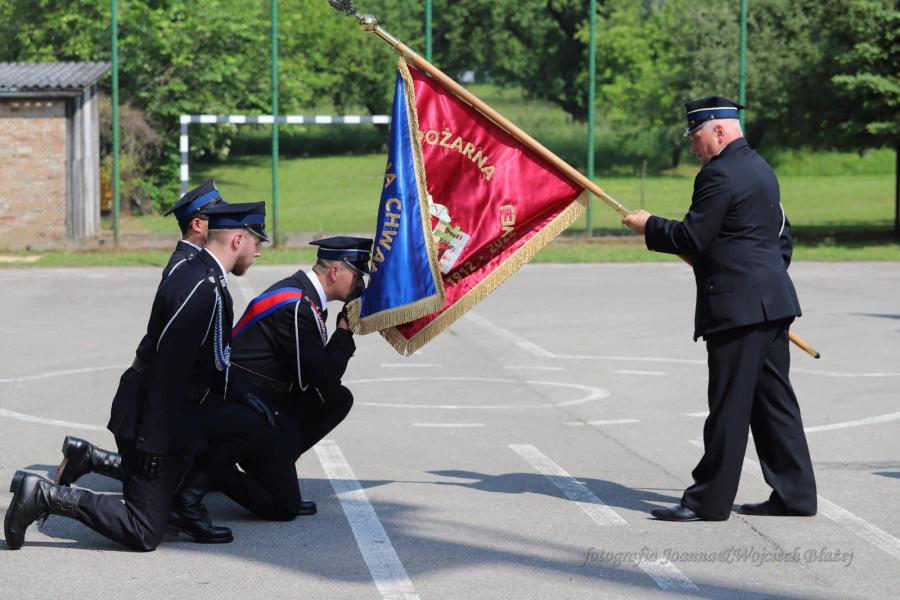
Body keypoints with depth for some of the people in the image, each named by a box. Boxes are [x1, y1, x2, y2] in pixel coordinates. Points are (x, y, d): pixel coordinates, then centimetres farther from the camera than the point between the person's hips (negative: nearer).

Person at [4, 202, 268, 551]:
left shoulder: (200, 276, 10)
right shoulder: (202, 288, -22)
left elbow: (213, 360, 20)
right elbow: (170, 367, -26)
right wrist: (154, 443, -26)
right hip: (154, 419, -10)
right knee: (144, 533, -10)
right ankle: (43, 495, -9)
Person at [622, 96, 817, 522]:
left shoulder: (720, 175, -14)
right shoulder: (760, 168, 17)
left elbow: (691, 238, -16)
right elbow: (783, 235, 22)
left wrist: (648, 226, -1)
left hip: (737, 306, -10)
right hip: (773, 301, 10)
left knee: (728, 405, -5)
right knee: (774, 399, 12)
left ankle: (710, 500, 0)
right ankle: (794, 493, 15)